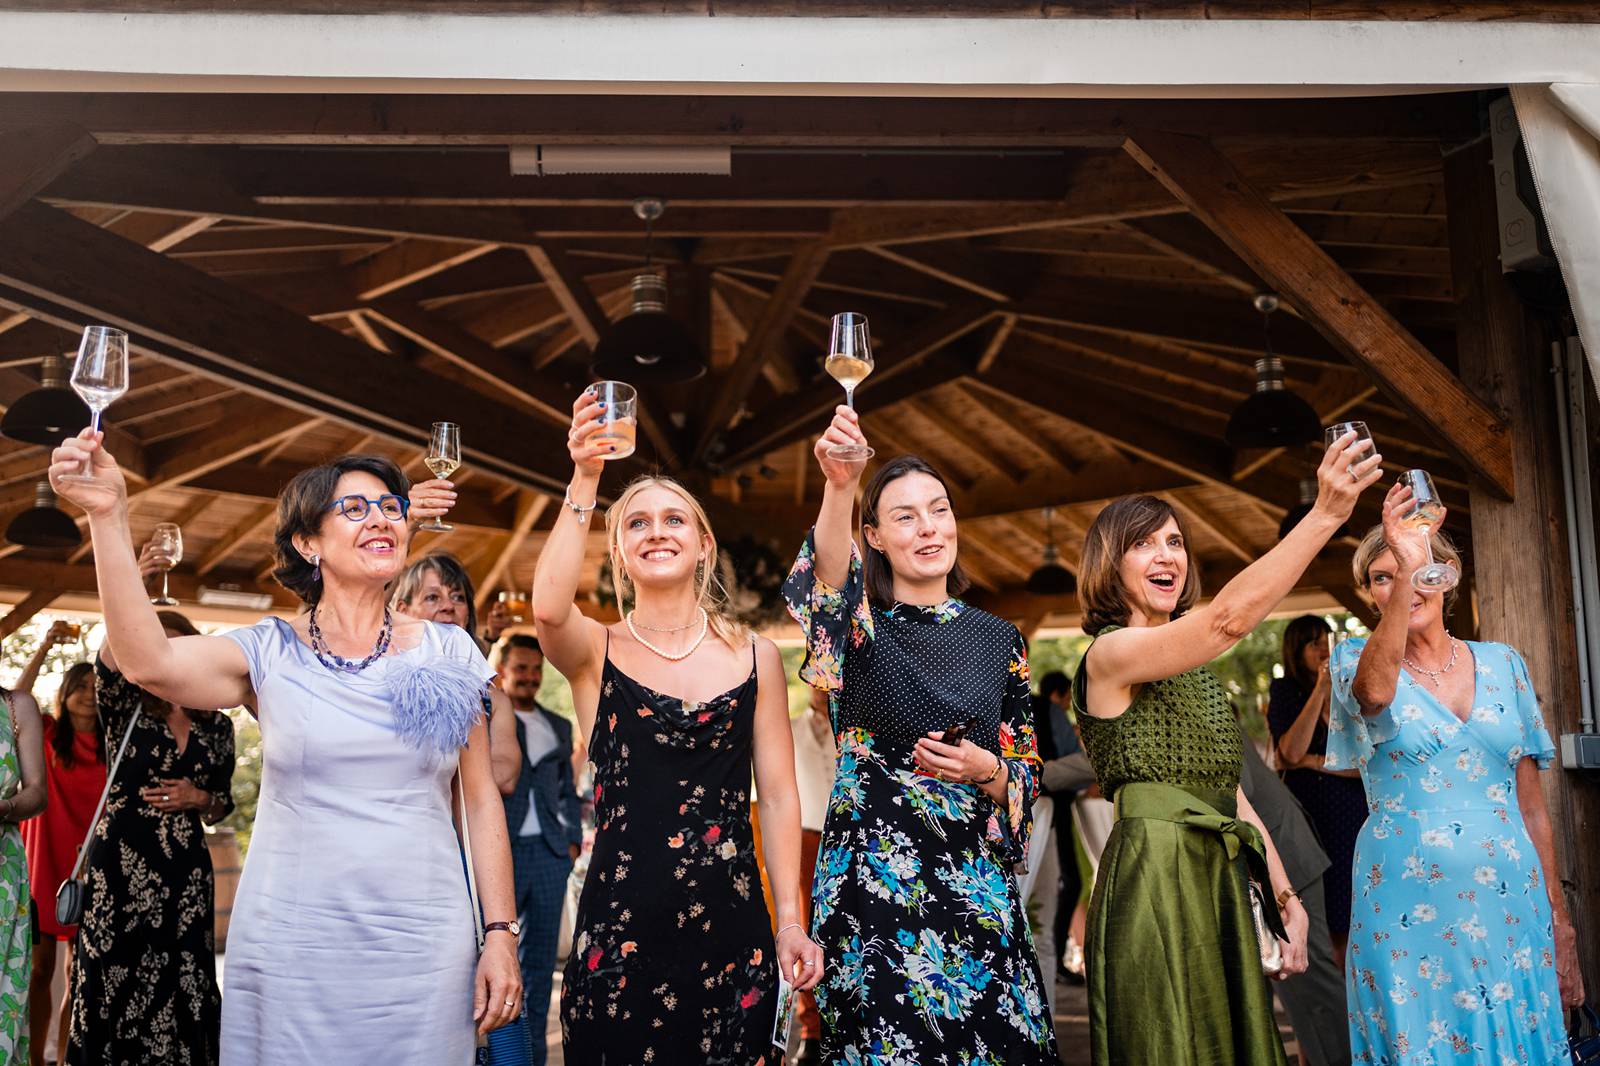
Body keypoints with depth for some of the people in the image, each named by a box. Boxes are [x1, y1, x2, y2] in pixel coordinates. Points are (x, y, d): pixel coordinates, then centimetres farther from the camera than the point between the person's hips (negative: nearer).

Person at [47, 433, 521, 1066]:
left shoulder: (449, 652, 3)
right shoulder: (270, 653, 0)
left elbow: (481, 798, 4)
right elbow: (149, 663, -20)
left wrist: (500, 934, 1)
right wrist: (108, 517, -23)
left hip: (424, 952, 1)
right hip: (289, 949, -1)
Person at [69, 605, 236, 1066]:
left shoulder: (218, 727, 9)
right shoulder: (127, 710, 1)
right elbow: (108, 665, -22)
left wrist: (197, 798, -6)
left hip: (186, 871, 2)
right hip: (121, 864, -2)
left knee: (180, 984, 4)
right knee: (114, 980, 0)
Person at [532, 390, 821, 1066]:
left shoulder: (755, 656, 5)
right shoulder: (594, 651, 1)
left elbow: (778, 795, 5)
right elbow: (548, 608, -24)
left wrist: (791, 920, -1)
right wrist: (585, 480, -24)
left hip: (731, 925, 2)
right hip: (619, 925, -1)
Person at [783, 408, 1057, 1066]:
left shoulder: (998, 639, 8)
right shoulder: (861, 625, -2)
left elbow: (1027, 773, 11)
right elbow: (829, 582, -28)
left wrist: (986, 770, -12)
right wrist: (839, 488, -45)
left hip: (975, 883, 3)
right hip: (873, 874, -3)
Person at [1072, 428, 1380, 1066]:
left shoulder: (1195, 670, 18)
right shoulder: (1109, 654, -11)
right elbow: (1228, 619, -27)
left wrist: (1284, 896, 14)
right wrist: (1326, 513, -29)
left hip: (1221, 885, 9)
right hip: (1155, 885, -8)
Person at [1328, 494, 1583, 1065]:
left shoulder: (1503, 664, 7)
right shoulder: (1359, 659, -1)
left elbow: (1532, 805, 11)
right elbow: (1376, 692, -28)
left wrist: (1559, 919, 9)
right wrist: (1405, 570, -37)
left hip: (1512, 902, 3)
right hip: (1411, 906, -2)